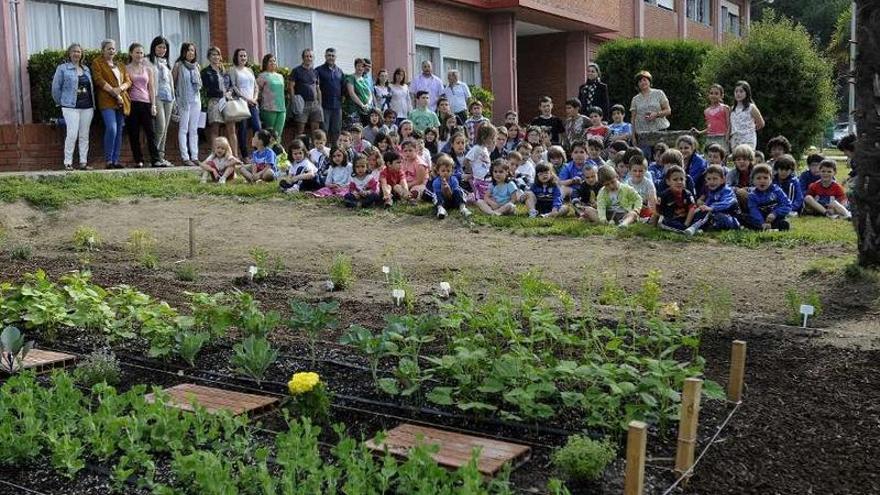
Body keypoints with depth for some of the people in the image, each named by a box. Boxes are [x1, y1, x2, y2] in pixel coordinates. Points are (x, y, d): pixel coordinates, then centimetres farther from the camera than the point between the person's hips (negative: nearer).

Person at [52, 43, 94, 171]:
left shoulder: (86, 69, 16)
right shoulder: (62, 68, 2)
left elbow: (91, 87, 19)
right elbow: (56, 87, 3)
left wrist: (93, 105, 12)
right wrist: (61, 103, 5)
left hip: (87, 106, 5)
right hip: (71, 107, -5)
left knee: (84, 135, 4)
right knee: (72, 134, -13)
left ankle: (83, 162, 9)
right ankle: (68, 162, -7)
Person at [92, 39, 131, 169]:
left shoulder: (120, 65, 23)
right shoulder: (97, 63, 6)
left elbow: (128, 81, 13)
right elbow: (99, 80, -7)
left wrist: (120, 89, -9)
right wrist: (114, 92, -14)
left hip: (121, 102, 6)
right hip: (107, 101, -6)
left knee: (119, 131, 4)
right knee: (111, 129, -19)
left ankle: (116, 160, 7)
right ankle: (109, 160, -11)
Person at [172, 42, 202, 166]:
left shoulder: (196, 66, 13)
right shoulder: (178, 65, -1)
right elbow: (172, 82, -2)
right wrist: (175, 97, -6)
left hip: (196, 99, 5)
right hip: (183, 100, -5)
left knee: (194, 130, 6)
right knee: (183, 129, -5)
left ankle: (195, 156, 8)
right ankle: (185, 157, -6)